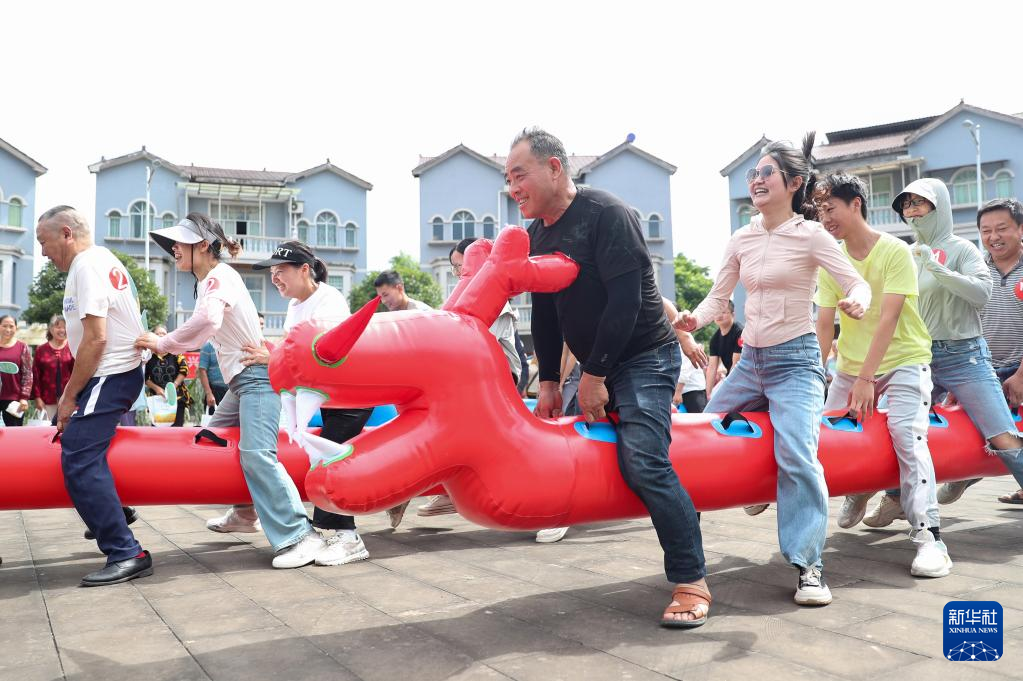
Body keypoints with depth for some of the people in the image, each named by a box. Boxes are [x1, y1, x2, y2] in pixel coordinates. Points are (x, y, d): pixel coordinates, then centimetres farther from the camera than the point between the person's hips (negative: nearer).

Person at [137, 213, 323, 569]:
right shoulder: (208, 281, 17)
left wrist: (162, 343, -22)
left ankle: (299, 535, -23)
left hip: (257, 377, -11)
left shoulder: (220, 276, -14)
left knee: (255, 453, -23)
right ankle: (244, 513, 34)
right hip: (240, 381, 11)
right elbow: (206, 330, 18)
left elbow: (208, 320, -32)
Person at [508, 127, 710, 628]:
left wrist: (594, 376, -20)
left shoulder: (606, 214, -17)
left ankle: (691, 581, -9)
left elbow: (624, 301, -23)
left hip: (645, 356, -9)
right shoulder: (538, 235, 8)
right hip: (596, 365, 9)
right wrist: (548, 384, 6)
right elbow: (544, 315, 11)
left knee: (644, 461, -20)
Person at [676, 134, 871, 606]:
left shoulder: (810, 235, -6)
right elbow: (718, 297, 8)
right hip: (750, 359, 6)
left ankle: (809, 566, -10)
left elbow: (857, 283, -9)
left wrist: (856, 302, -33)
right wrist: (695, 319, -14)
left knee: (797, 455, -22)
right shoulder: (741, 240, 7)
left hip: (795, 360, -6)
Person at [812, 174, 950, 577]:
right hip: (851, 364, 5)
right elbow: (824, 323, -4)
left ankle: (929, 536, -16)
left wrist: (866, 378, -26)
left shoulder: (895, 252, -14)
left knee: (908, 437, -21)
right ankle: (860, 491, 32)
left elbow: (888, 318, -21)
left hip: (904, 359, -5)